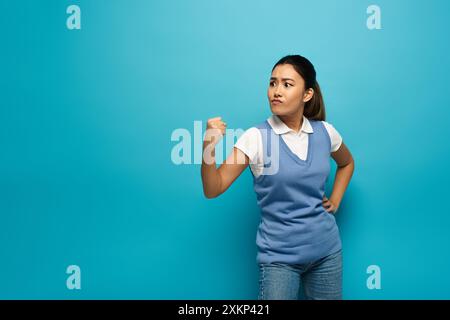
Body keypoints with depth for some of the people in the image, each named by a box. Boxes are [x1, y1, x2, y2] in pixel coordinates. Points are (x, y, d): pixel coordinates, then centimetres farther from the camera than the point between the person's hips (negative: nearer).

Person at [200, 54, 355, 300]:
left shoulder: (325, 132, -1)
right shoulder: (256, 137, -13)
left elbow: (347, 163, 21)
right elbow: (212, 190, -17)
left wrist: (335, 201, 9)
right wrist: (209, 146, -31)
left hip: (326, 250, 4)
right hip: (279, 257, -4)